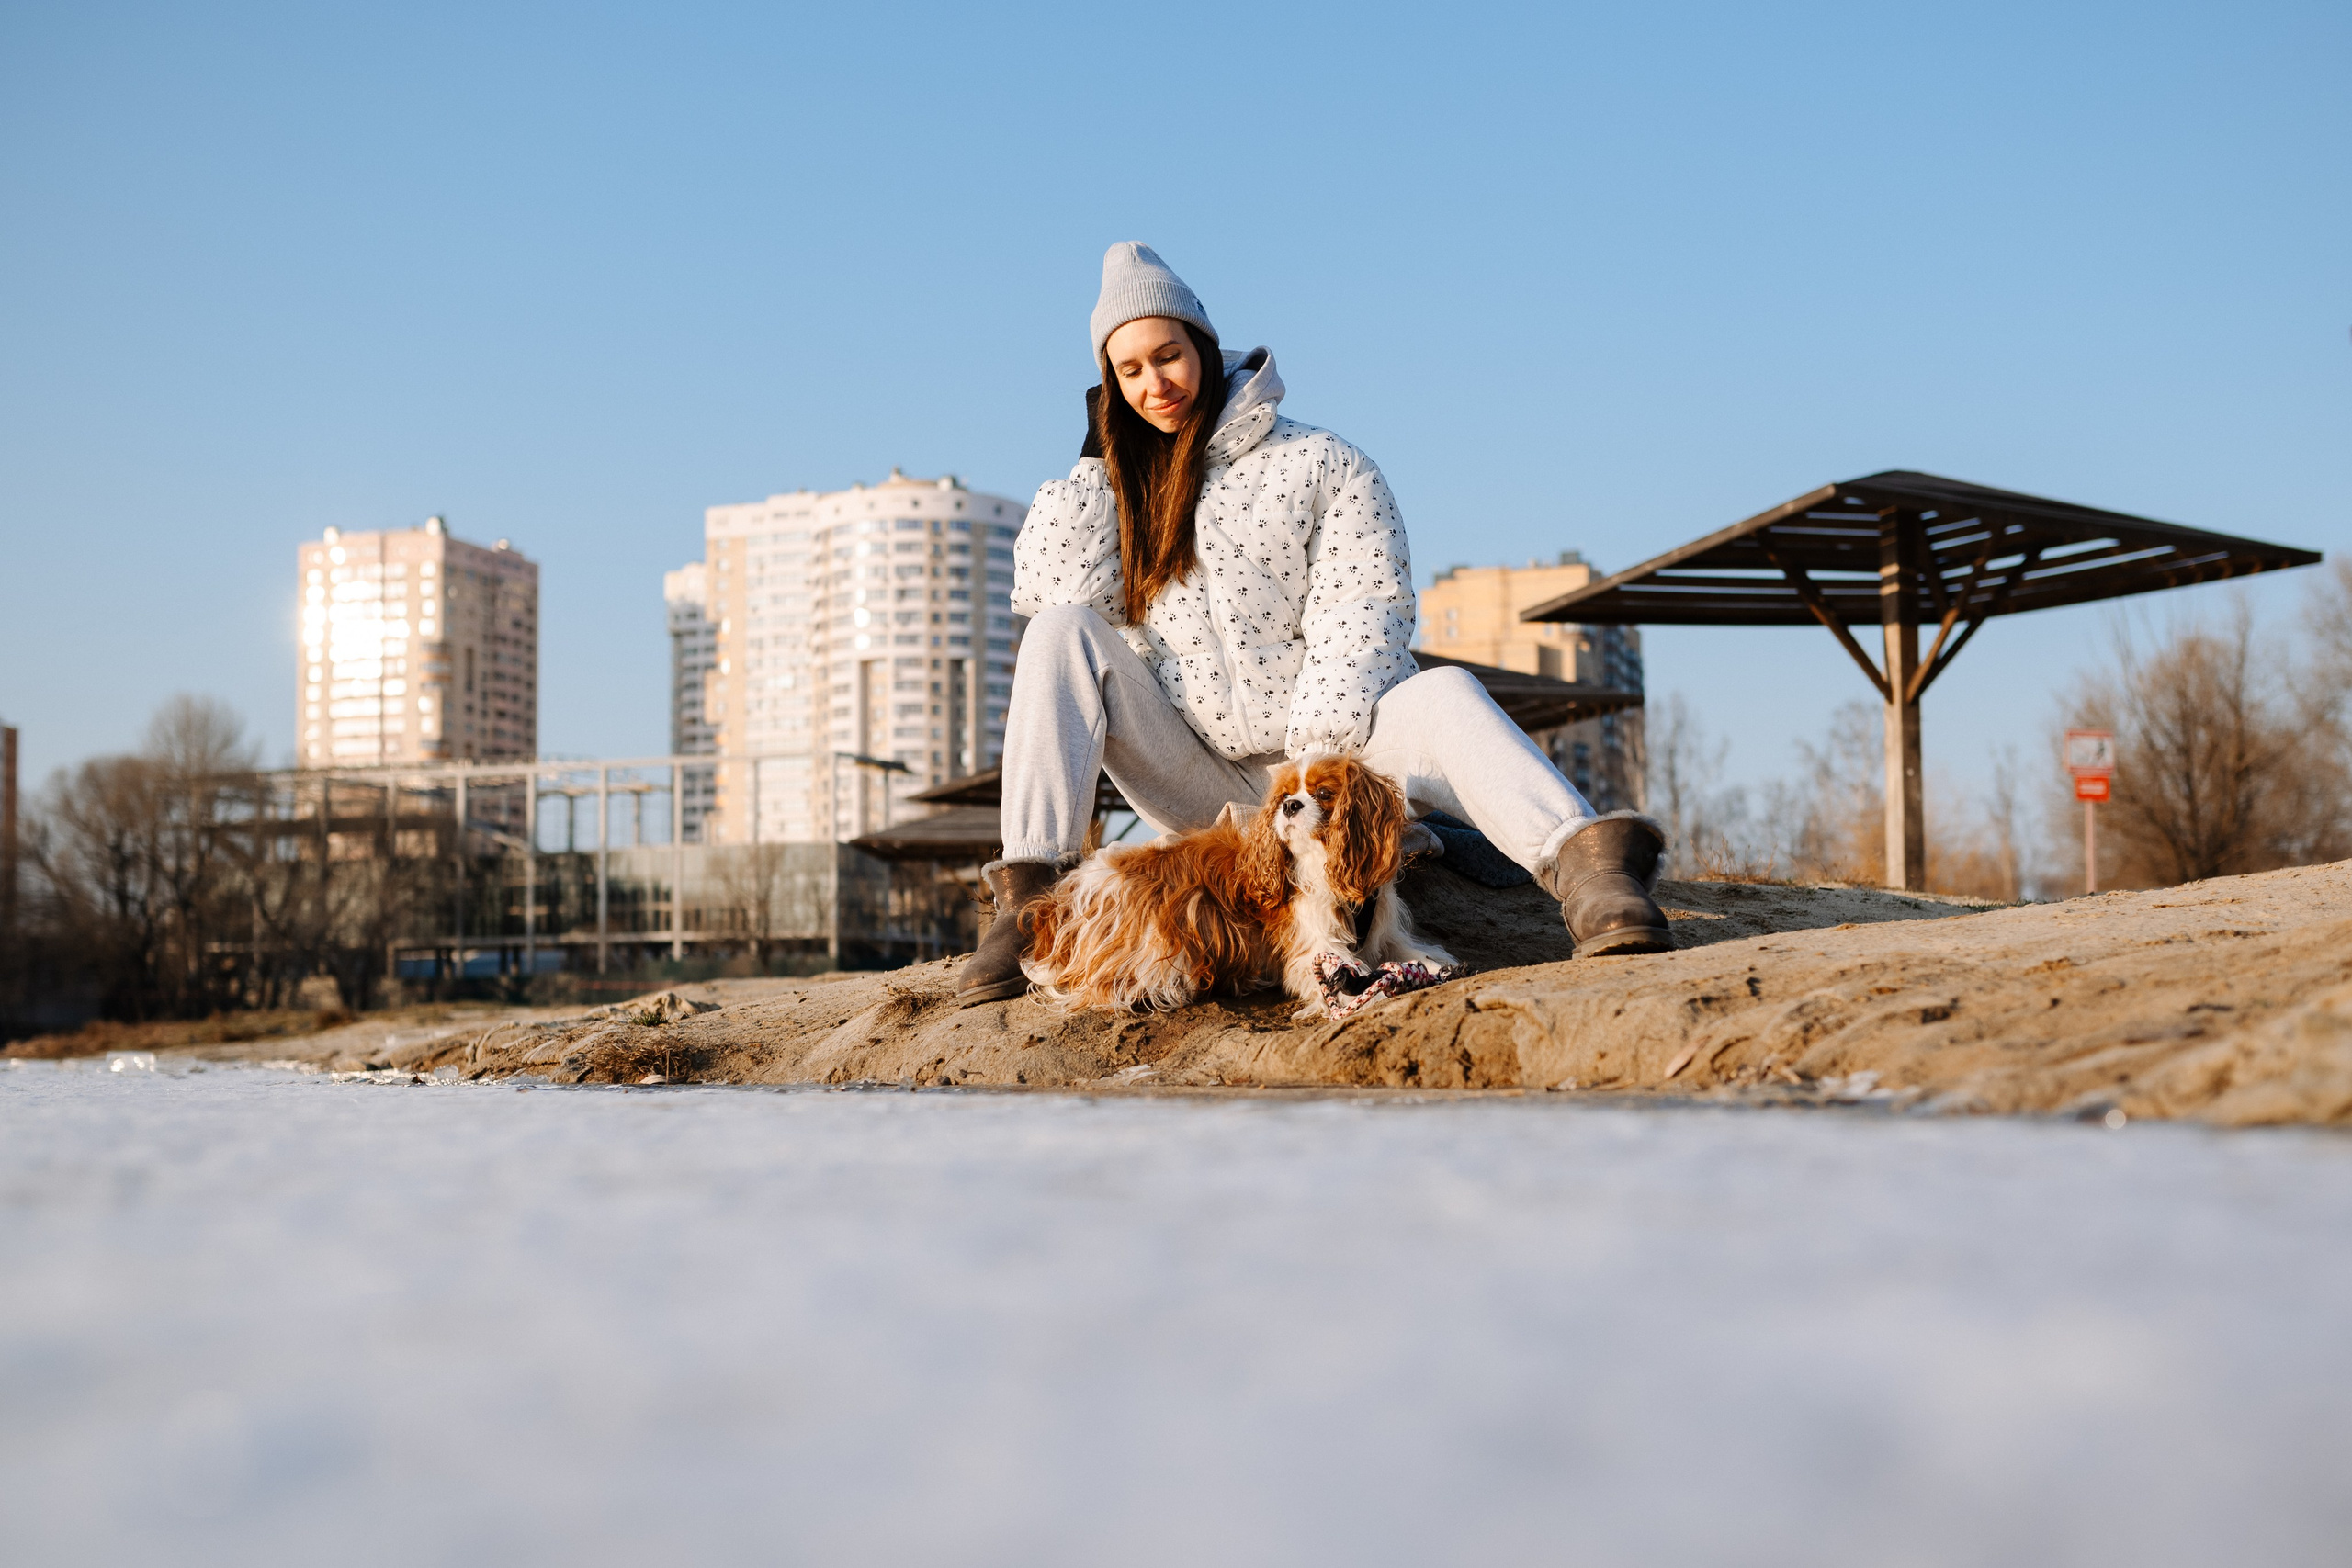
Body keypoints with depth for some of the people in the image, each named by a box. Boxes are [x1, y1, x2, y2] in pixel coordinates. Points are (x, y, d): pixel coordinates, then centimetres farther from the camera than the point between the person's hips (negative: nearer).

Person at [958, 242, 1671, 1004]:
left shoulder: (1323, 467, 3)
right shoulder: (1118, 484, 14)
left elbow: (1359, 620, -9)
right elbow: (1053, 589, -3)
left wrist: (1317, 767, -22)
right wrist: (1098, 455, 0)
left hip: (1318, 756, -2)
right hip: (1196, 790, 3)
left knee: (1441, 692, -32)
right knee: (1062, 635, -18)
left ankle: (1582, 862, -61)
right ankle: (1029, 898, -30)